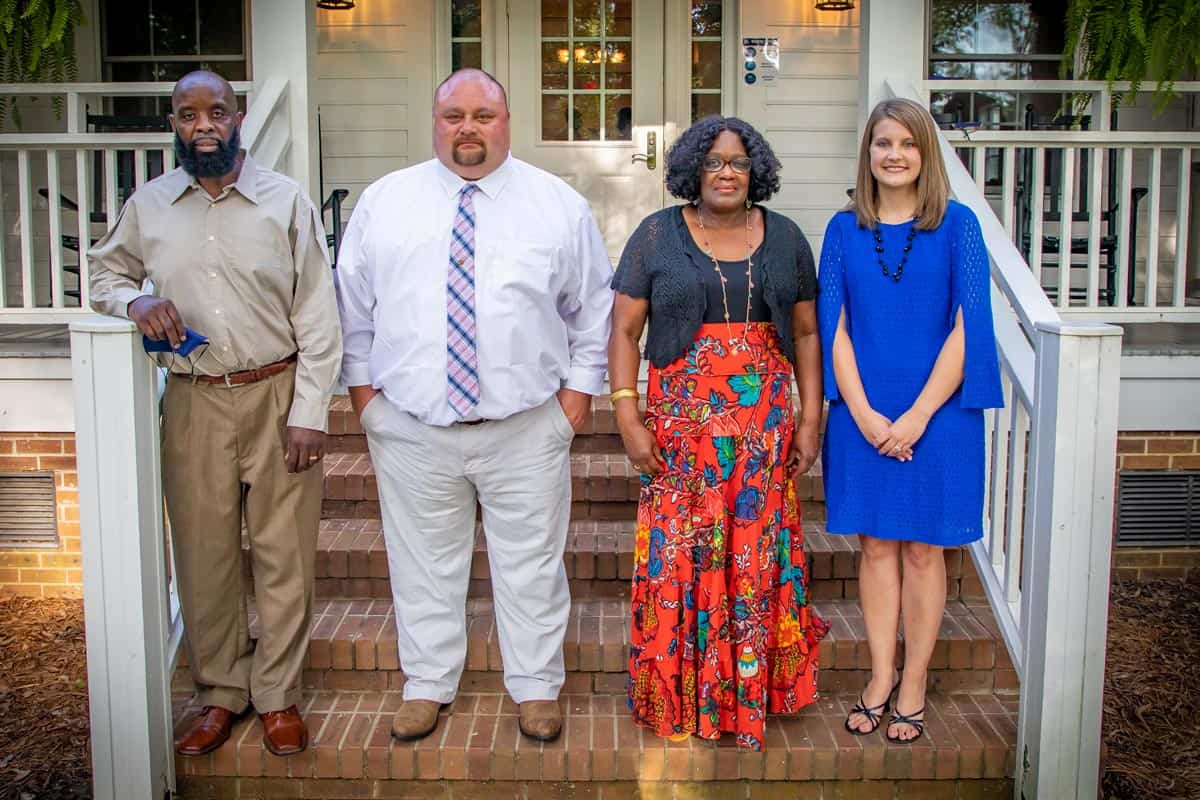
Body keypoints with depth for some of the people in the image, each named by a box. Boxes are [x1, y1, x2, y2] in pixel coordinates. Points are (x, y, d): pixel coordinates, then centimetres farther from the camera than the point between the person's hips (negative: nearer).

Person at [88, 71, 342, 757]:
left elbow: (319, 316, -4)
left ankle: (278, 695, 20)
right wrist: (134, 300, -5)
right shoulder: (148, 206, 5)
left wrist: (308, 412, -8)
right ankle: (221, 693, 26)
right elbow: (105, 273, 20)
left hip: (277, 396, -2)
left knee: (284, 552, 4)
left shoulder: (287, 200, -3)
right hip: (193, 400, 3)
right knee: (204, 551, 9)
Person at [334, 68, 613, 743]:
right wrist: (362, 384, 7)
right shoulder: (383, 202, 5)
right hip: (410, 427, 1)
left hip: (528, 431, -1)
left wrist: (579, 387, 3)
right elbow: (353, 306, 11)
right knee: (424, 564, 12)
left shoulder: (560, 205, 3)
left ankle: (537, 688, 27)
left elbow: (594, 307, 8)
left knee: (531, 564, 10)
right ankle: (427, 686, 30)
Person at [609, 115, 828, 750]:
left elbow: (806, 333, 10)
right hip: (682, 422, -2)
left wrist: (810, 418, 4)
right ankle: (680, 696, 17)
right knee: (680, 555, 2)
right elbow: (624, 330, 0)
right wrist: (627, 417, -8)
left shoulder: (785, 238, 8)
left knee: (757, 553, 6)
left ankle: (751, 690, 22)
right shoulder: (657, 235, 2)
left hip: (765, 423, 2)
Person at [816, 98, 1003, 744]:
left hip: (935, 413, -2)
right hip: (863, 416, 2)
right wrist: (863, 413, -9)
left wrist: (917, 415, -13)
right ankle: (881, 678, 21)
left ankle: (913, 685, 18)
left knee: (923, 548, 6)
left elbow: (965, 327, -7)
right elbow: (834, 327, 2)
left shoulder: (956, 224, -2)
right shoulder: (845, 230, 4)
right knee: (876, 544, 8)